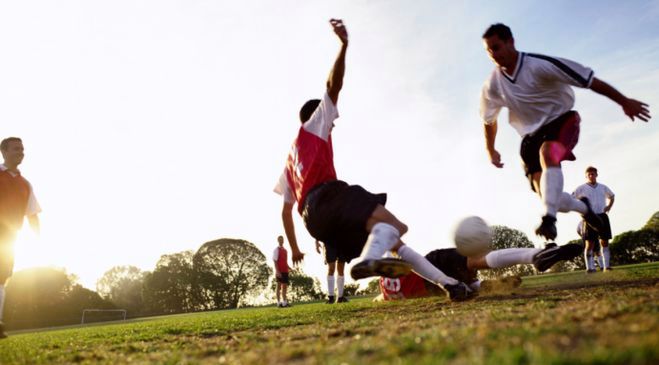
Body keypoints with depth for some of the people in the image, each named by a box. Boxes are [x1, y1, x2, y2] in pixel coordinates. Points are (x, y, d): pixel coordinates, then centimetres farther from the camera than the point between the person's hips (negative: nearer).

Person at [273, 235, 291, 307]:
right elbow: (275, 261, -11)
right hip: (279, 272, -7)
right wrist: (277, 271, -19)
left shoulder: (285, 250, 18)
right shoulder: (276, 250, -4)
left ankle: (284, 302, 14)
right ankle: (279, 302, 0)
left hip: (285, 271, 7)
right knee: (279, 286, -4)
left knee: (285, 286, 9)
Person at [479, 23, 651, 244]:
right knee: (546, 194, -7)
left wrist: (624, 101, -13)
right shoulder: (492, 85, -7)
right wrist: (490, 150, 19)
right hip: (531, 136, 4)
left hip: (560, 120, -4)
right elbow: (489, 120, 12)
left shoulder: (540, 65, -21)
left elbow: (589, 80, -16)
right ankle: (584, 208, 25)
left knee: (547, 155, -38)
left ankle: (549, 219, -45)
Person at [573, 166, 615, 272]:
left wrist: (608, 207, 16)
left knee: (604, 242, 2)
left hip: (602, 217, 3)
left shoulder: (603, 187, 14)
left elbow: (612, 196, 32)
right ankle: (589, 267, -3)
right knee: (589, 244, -5)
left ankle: (606, 266, 6)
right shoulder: (582, 188, 2)